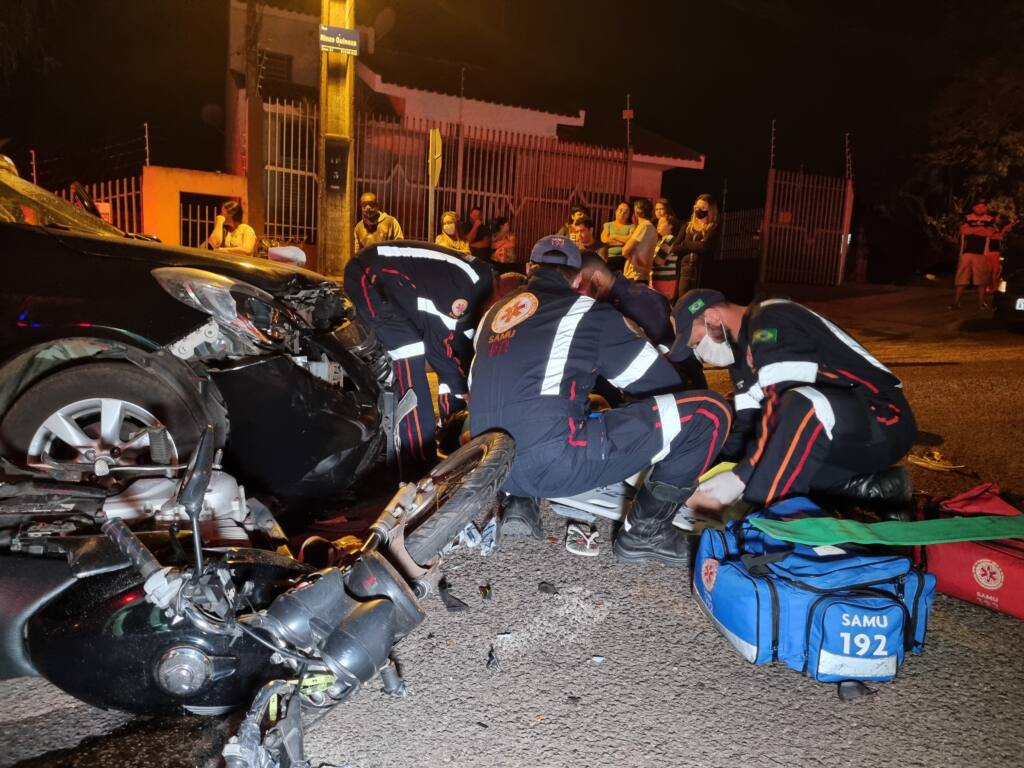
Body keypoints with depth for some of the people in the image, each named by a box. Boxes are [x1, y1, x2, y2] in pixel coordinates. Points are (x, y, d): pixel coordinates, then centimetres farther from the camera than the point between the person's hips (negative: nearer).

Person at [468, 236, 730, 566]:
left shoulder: (495, 312, 20)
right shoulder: (588, 311, 5)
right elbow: (664, 383, 9)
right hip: (553, 463, -7)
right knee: (709, 412, -1)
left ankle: (520, 502, 20)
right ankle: (645, 530, 10)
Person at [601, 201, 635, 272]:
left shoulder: (631, 226, 12)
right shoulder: (608, 225, 15)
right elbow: (604, 240, -1)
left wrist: (614, 236, 0)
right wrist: (624, 241, -3)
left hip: (624, 258, -1)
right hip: (609, 258, 1)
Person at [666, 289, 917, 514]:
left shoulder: (770, 323, -17)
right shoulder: (745, 347, 13)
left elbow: (782, 403, -26)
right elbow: (746, 420, 10)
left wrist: (739, 477, -27)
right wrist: (718, 473, -2)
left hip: (885, 421, -10)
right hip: (843, 431, 10)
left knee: (802, 407, -37)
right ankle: (872, 486, -3)